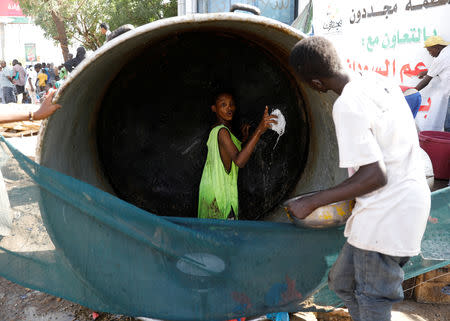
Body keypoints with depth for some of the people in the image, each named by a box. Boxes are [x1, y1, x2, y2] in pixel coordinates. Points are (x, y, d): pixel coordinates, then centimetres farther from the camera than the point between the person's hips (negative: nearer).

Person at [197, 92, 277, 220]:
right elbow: (239, 161, -35)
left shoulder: (215, 130, 12)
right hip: (220, 193, -10)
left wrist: (243, 138, 17)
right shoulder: (222, 131, -20)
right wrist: (259, 131, -42)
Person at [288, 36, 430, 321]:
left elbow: (376, 175, -24)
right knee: (343, 282, 20)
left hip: (387, 214, -10)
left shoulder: (347, 106, -22)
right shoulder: (378, 80, 4)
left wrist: (311, 202, -18)